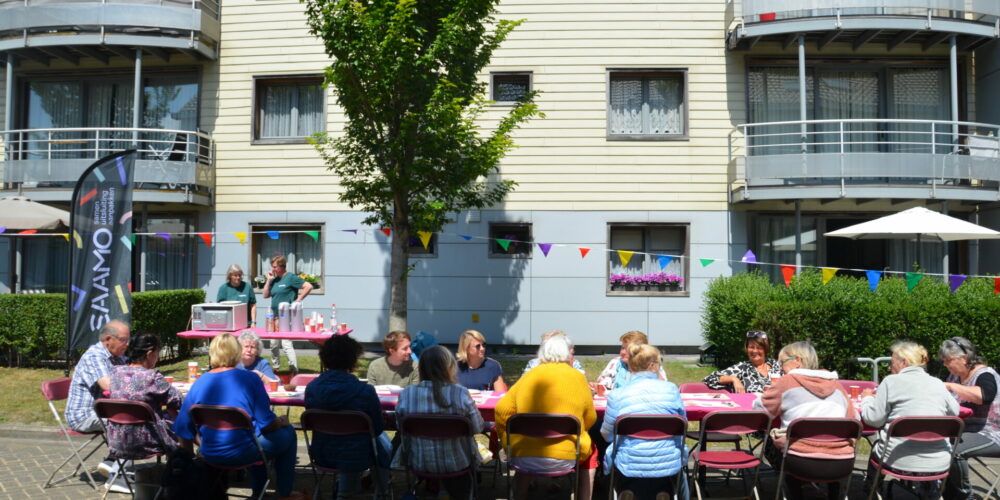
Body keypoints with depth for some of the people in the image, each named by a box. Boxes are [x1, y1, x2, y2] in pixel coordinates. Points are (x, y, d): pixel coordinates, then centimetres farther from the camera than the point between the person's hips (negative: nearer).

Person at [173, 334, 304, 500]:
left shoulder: (198, 384, 0)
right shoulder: (250, 378, -12)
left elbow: (183, 429, 4)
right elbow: (267, 423, -13)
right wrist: (281, 422, 9)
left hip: (210, 455, 6)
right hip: (243, 452, -6)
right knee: (287, 432, 20)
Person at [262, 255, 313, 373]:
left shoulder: (291, 277, -8)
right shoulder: (275, 279, 14)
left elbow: (308, 287, -14)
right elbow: (266, 295, 14)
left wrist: (298, 300, -14)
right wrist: (269, 280, 5)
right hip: (274, 317, 8)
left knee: (286, 344, -14)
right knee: (273, 344, 14)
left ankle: (294, 371, -12)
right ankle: (276, 368, 30)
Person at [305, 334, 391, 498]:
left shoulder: (311, 388, -12)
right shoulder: (365, 391, -23)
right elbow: (377, 429, -11)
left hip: (321, 455, 4)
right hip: (356, 457, -4)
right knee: (383, 440, 29)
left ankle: (345, 488, 45)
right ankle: (381, 491, 44)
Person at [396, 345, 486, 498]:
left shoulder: (406, 394, -17)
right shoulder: (460, 393, -22)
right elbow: (477, 428, -10)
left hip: (418, 462, 2)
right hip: (456, 463, -2)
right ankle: (459, 494, 55)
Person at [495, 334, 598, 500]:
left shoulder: (529, 376, 4)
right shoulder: (577, 377, 0)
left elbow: (502, 410, 1)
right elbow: (590, 419, 5)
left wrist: (506, 440, 16)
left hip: (523, 460, 2)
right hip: (565, 459, -2)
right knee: (591, 449, 29)